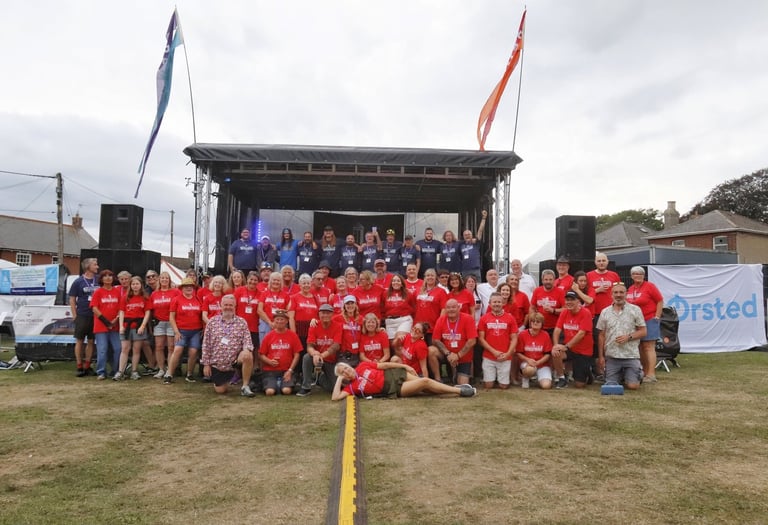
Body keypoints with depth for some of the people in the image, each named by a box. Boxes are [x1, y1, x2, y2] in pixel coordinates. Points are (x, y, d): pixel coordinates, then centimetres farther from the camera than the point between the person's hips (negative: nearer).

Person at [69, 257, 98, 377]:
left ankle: (87, 366, 16)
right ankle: (79, 367, 9)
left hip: (95, 316, 3)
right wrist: (75, 316, -4)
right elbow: (72, 300, 2)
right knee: (79, 341, 3)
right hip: (82, 316, -3)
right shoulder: (78, 282, -1)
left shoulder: (98, 280, 5)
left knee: (91, 341, 7)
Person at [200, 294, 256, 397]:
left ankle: (245, 387, -15)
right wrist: (206, 364, 0)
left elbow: (247, 340, -4)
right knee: (220, 390, -1)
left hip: (234, 361, -1)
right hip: (216, 363, 1)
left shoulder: (242, 322, 1)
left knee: (248, 356, -32)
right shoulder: (212, 322, 1)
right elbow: (206, 344, 3)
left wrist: (247, 349, -28)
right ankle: (226, 381, 37)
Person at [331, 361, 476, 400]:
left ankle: (455, 388, 17)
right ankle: (459, 391, -3)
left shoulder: (362, 366, 2)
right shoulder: (351, 386, -8)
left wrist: (405, 366, 5)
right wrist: (339, 379, -16)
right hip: (393, 390, -4)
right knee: (425, 382, -13)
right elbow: (335, 397, -21)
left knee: (424, 383, -2)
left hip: (393, 374, 4)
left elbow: (383, 365, 7)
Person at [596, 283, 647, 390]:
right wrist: (600, 356, 5)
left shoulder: (635, 310, 1)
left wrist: (628, 337, -16)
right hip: (611, 356, 2)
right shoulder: (605, 312, 6)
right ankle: (621, 375, 32)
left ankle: (639, 374, 27)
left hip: (631, 355, -2)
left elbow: (643, 332, 1)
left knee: (633, 386, -8)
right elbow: (601, 335, 9)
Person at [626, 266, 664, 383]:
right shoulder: (630, 289, 10)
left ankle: (651, 374, -7)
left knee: (649, 347, -8)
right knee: (641, 347, 10)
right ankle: (645, 372, 19)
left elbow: (660, 301, -6)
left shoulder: (649, 286, -6)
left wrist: (657, 317, -9)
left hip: (649, 320, -6)